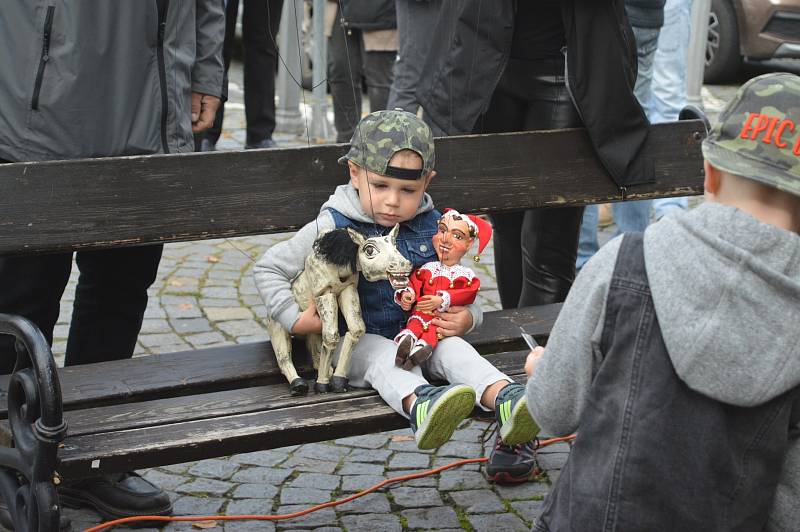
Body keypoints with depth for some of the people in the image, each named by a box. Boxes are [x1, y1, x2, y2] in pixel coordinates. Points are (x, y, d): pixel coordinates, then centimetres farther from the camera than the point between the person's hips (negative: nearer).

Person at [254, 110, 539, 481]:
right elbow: (268, 268, 0)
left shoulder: (431, 227, 3)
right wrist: (296, 318, -12)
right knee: (384, 356, -35)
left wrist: (467, 317, -8)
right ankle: (420, 403, -68)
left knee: (453, 349, -25)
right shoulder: (333, 228, -7)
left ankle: (505, 399, -54)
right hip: (355, 342, -3)